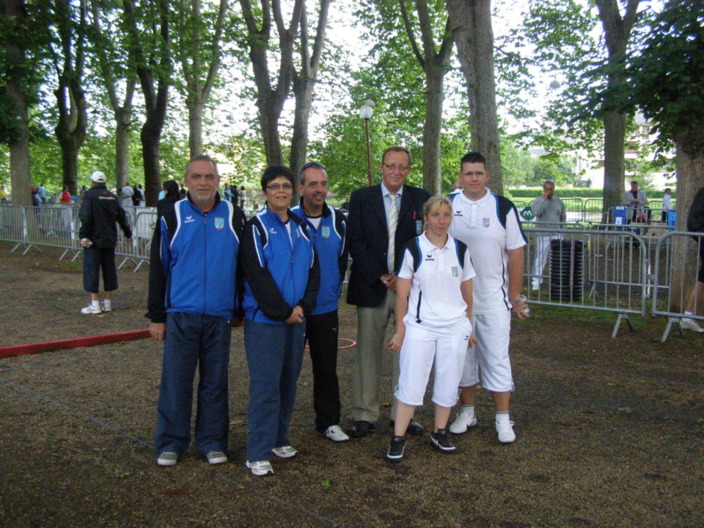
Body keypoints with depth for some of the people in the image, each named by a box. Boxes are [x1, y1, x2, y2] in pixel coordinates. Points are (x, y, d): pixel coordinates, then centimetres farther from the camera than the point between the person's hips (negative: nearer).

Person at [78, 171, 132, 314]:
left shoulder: (89, 195, -8)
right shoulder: (112, 197, 10)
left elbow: (85, 217, -18)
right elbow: (122, 217, 14)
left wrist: (83, 235, -17)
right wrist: (128, 234, 23)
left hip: (93, 240, -6)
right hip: (109, 240, 6)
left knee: (91, 270, -1)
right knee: (109, 270, 10)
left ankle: (95, 304, -1)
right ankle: (107, 303, 14)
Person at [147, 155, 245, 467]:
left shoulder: (234, 217, 4)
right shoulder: (172, 216, 2)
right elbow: (158, 268, 4)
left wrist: (241, 309, 9)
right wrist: (157, 316, 2)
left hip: (220, 316, 1)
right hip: (180, 315, -1)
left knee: (215, 382, 9)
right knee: (175, 381, 4)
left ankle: (212, 443, 22)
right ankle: (171, 443, 20)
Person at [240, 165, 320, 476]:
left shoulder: (301, 228, 13)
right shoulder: (256, 227, -5)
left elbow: (313, 271, 10)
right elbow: (256, 275, -12)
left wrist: (303, 306, -5)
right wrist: (282, 311, -12)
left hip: (297, 318, 6)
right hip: (264, 320, -6)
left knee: (289, 382, 12)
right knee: (265, 386, -5)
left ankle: (279, 439, 26)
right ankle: (258, 454, 2)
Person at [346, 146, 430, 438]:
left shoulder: (420, 199, 7)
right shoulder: (361, 197, 5)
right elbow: (356, 242, -1)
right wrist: (379, 277, -10)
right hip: (370, 286, -1)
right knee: (368, 351, 3)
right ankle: (364, 415, 14)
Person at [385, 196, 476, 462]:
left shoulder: (460, 249, 5)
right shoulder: (413, 249, -4)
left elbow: (467, 291, 13)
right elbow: (401, 293, -2)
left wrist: (467, 325, 14)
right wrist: (400, 330, -2)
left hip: (455, 328, 3)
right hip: (420, 327, -3)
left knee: (448, 383, 9)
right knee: (410, 382, -2)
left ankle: (439, 433, 26)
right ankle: (398, 439, 7)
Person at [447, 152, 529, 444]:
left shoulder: (503, 208, -2)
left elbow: (515, 253, -1)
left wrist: (515, 297, -2)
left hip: (494, 299, -1)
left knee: (497, 358, 2)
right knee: (462, 355, 11)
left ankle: (503, 418, 14)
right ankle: (467, 411, 26)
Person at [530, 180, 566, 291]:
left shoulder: (559, 201, 13)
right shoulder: (538, 201, -1)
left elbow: (563, 217, 20)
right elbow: (536, 212, -22)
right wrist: (544, 199, -19)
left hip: (557, 236, 5)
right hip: (543, 236, -4)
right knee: (540, 259, -8)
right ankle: (536, 281, -4)